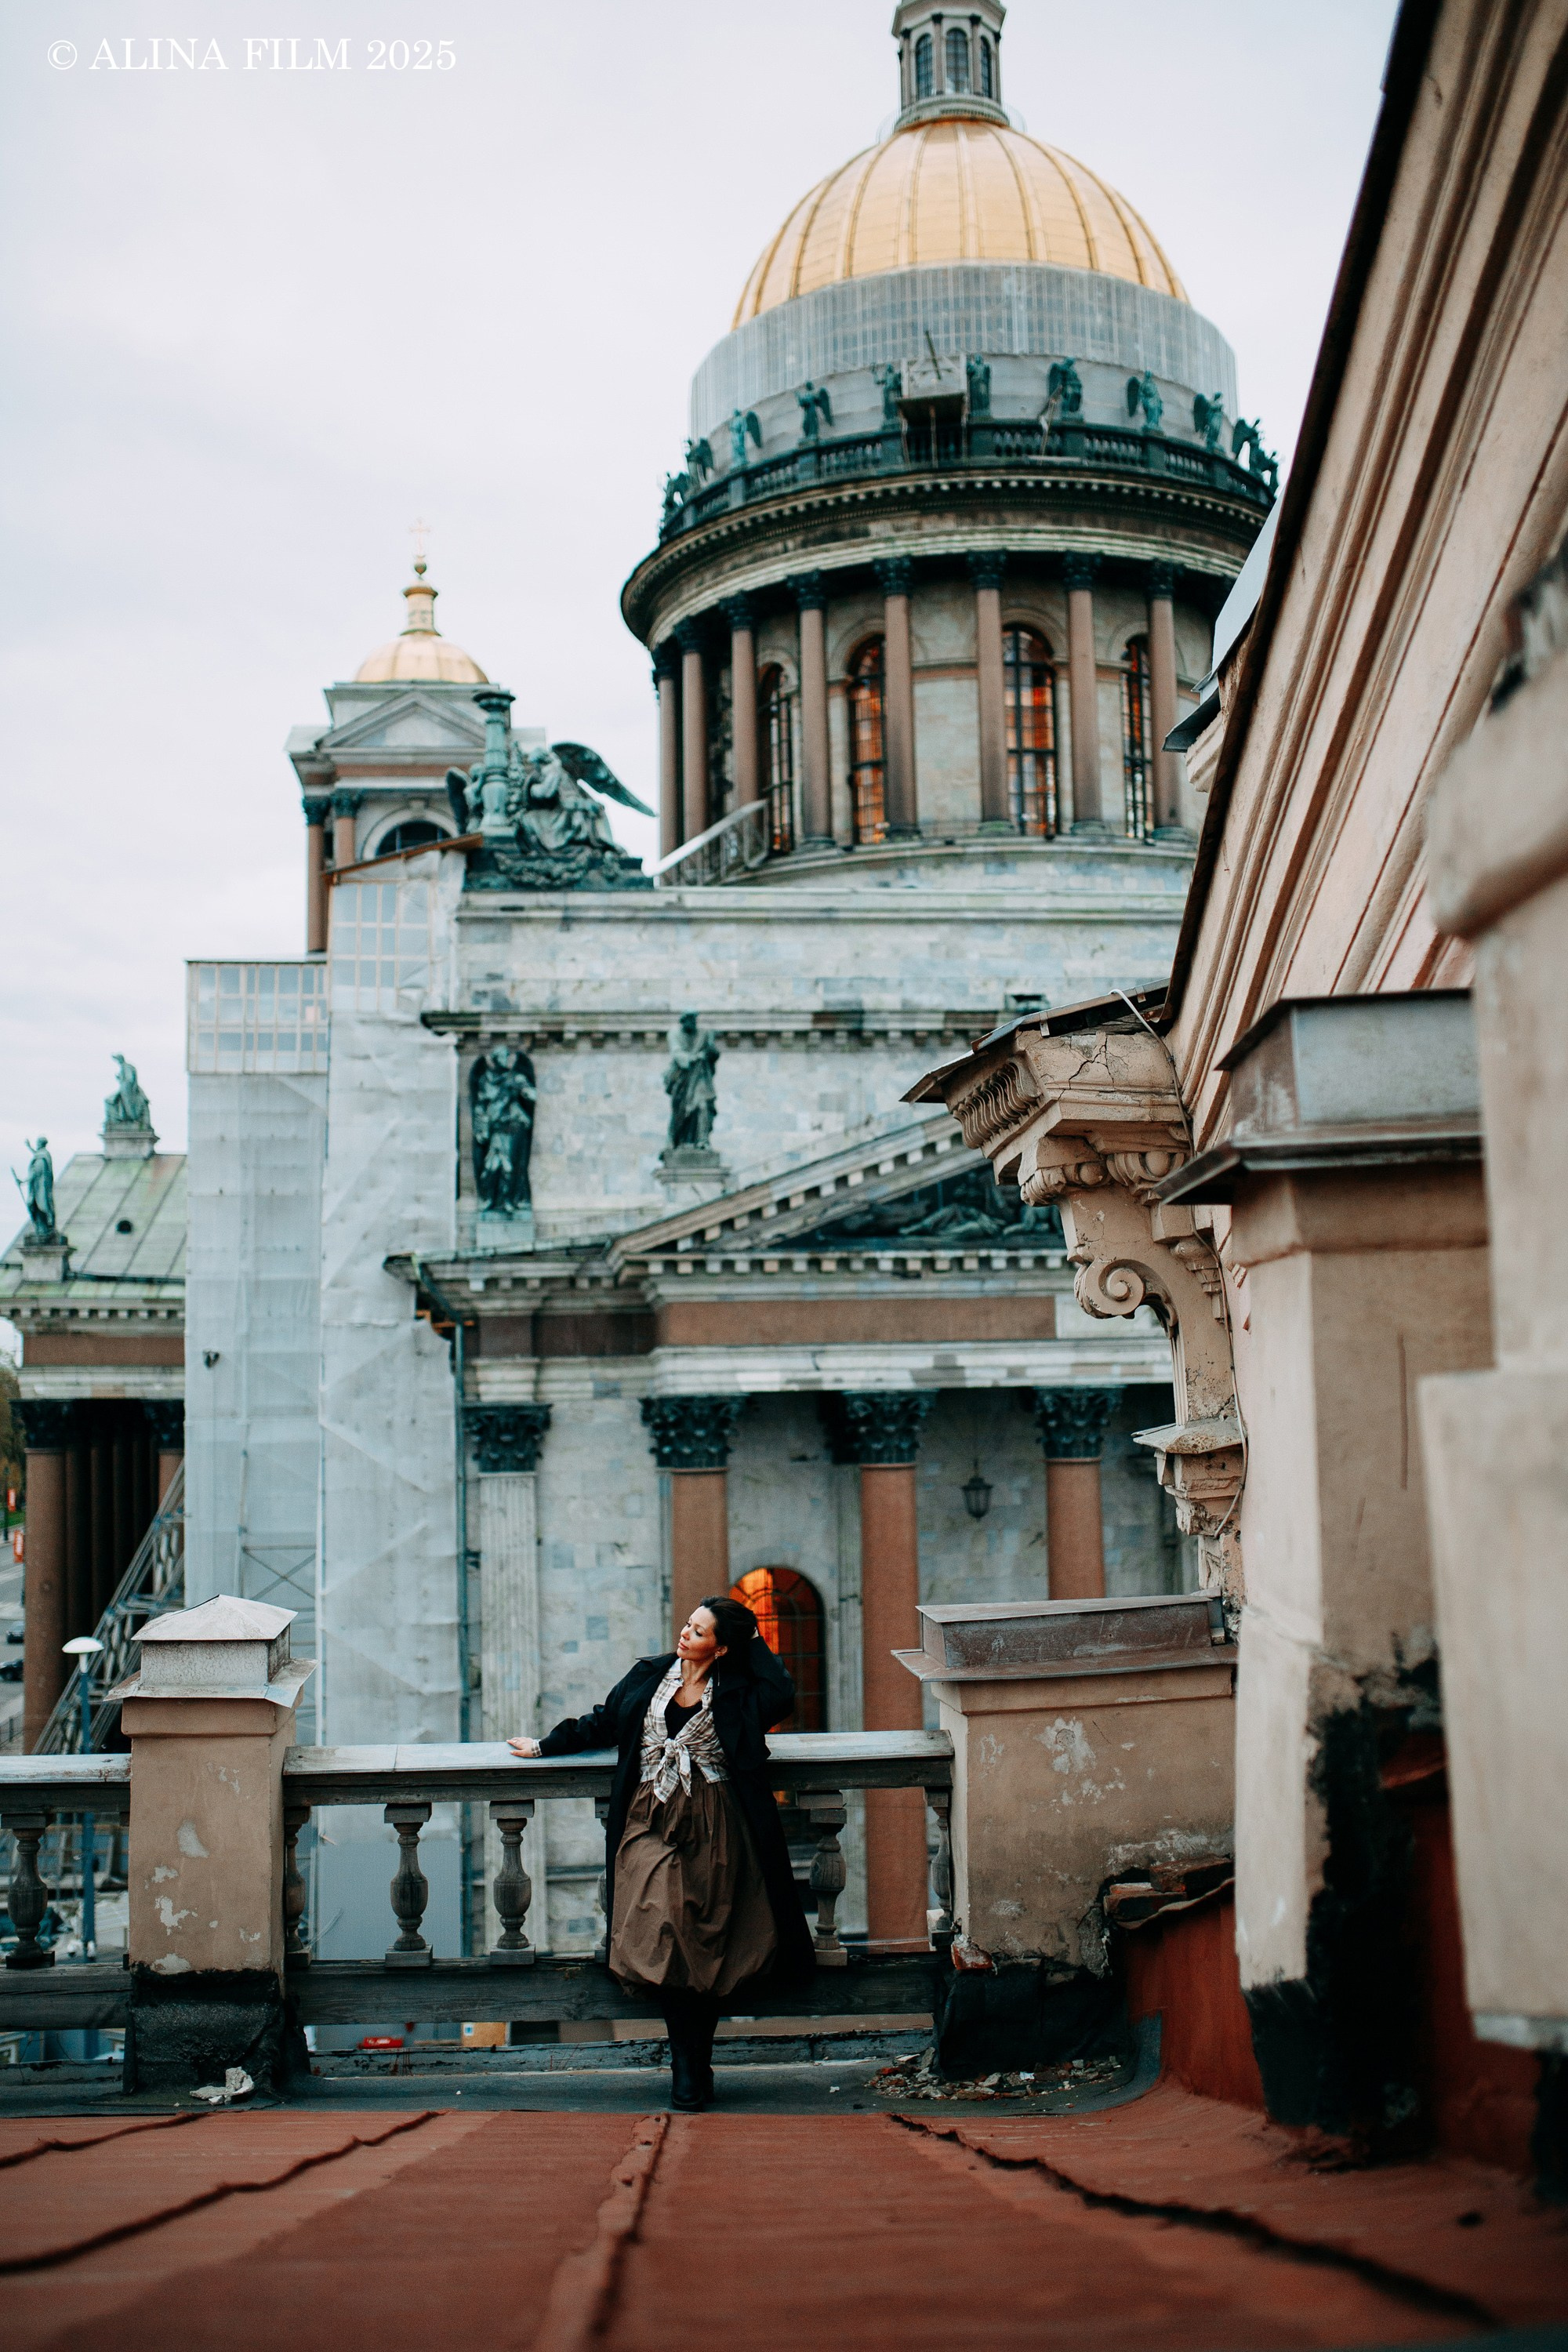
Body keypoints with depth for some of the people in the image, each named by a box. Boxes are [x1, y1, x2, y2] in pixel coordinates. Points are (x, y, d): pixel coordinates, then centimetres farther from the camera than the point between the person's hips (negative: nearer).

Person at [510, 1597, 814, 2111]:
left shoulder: (736, 1690, 4)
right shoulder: (649, 1676, 11)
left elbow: (781, 1697, -15)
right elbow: (602, 1724, 21)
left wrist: (755, 1645, -3)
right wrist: (544, 1746, 23)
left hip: (713, 1828, -1)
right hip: (651, 1822, 1)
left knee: (707, 1942, -3)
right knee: (663, 1932, -14)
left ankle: (691, 2065, 10)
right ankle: (690, 2067, -5)